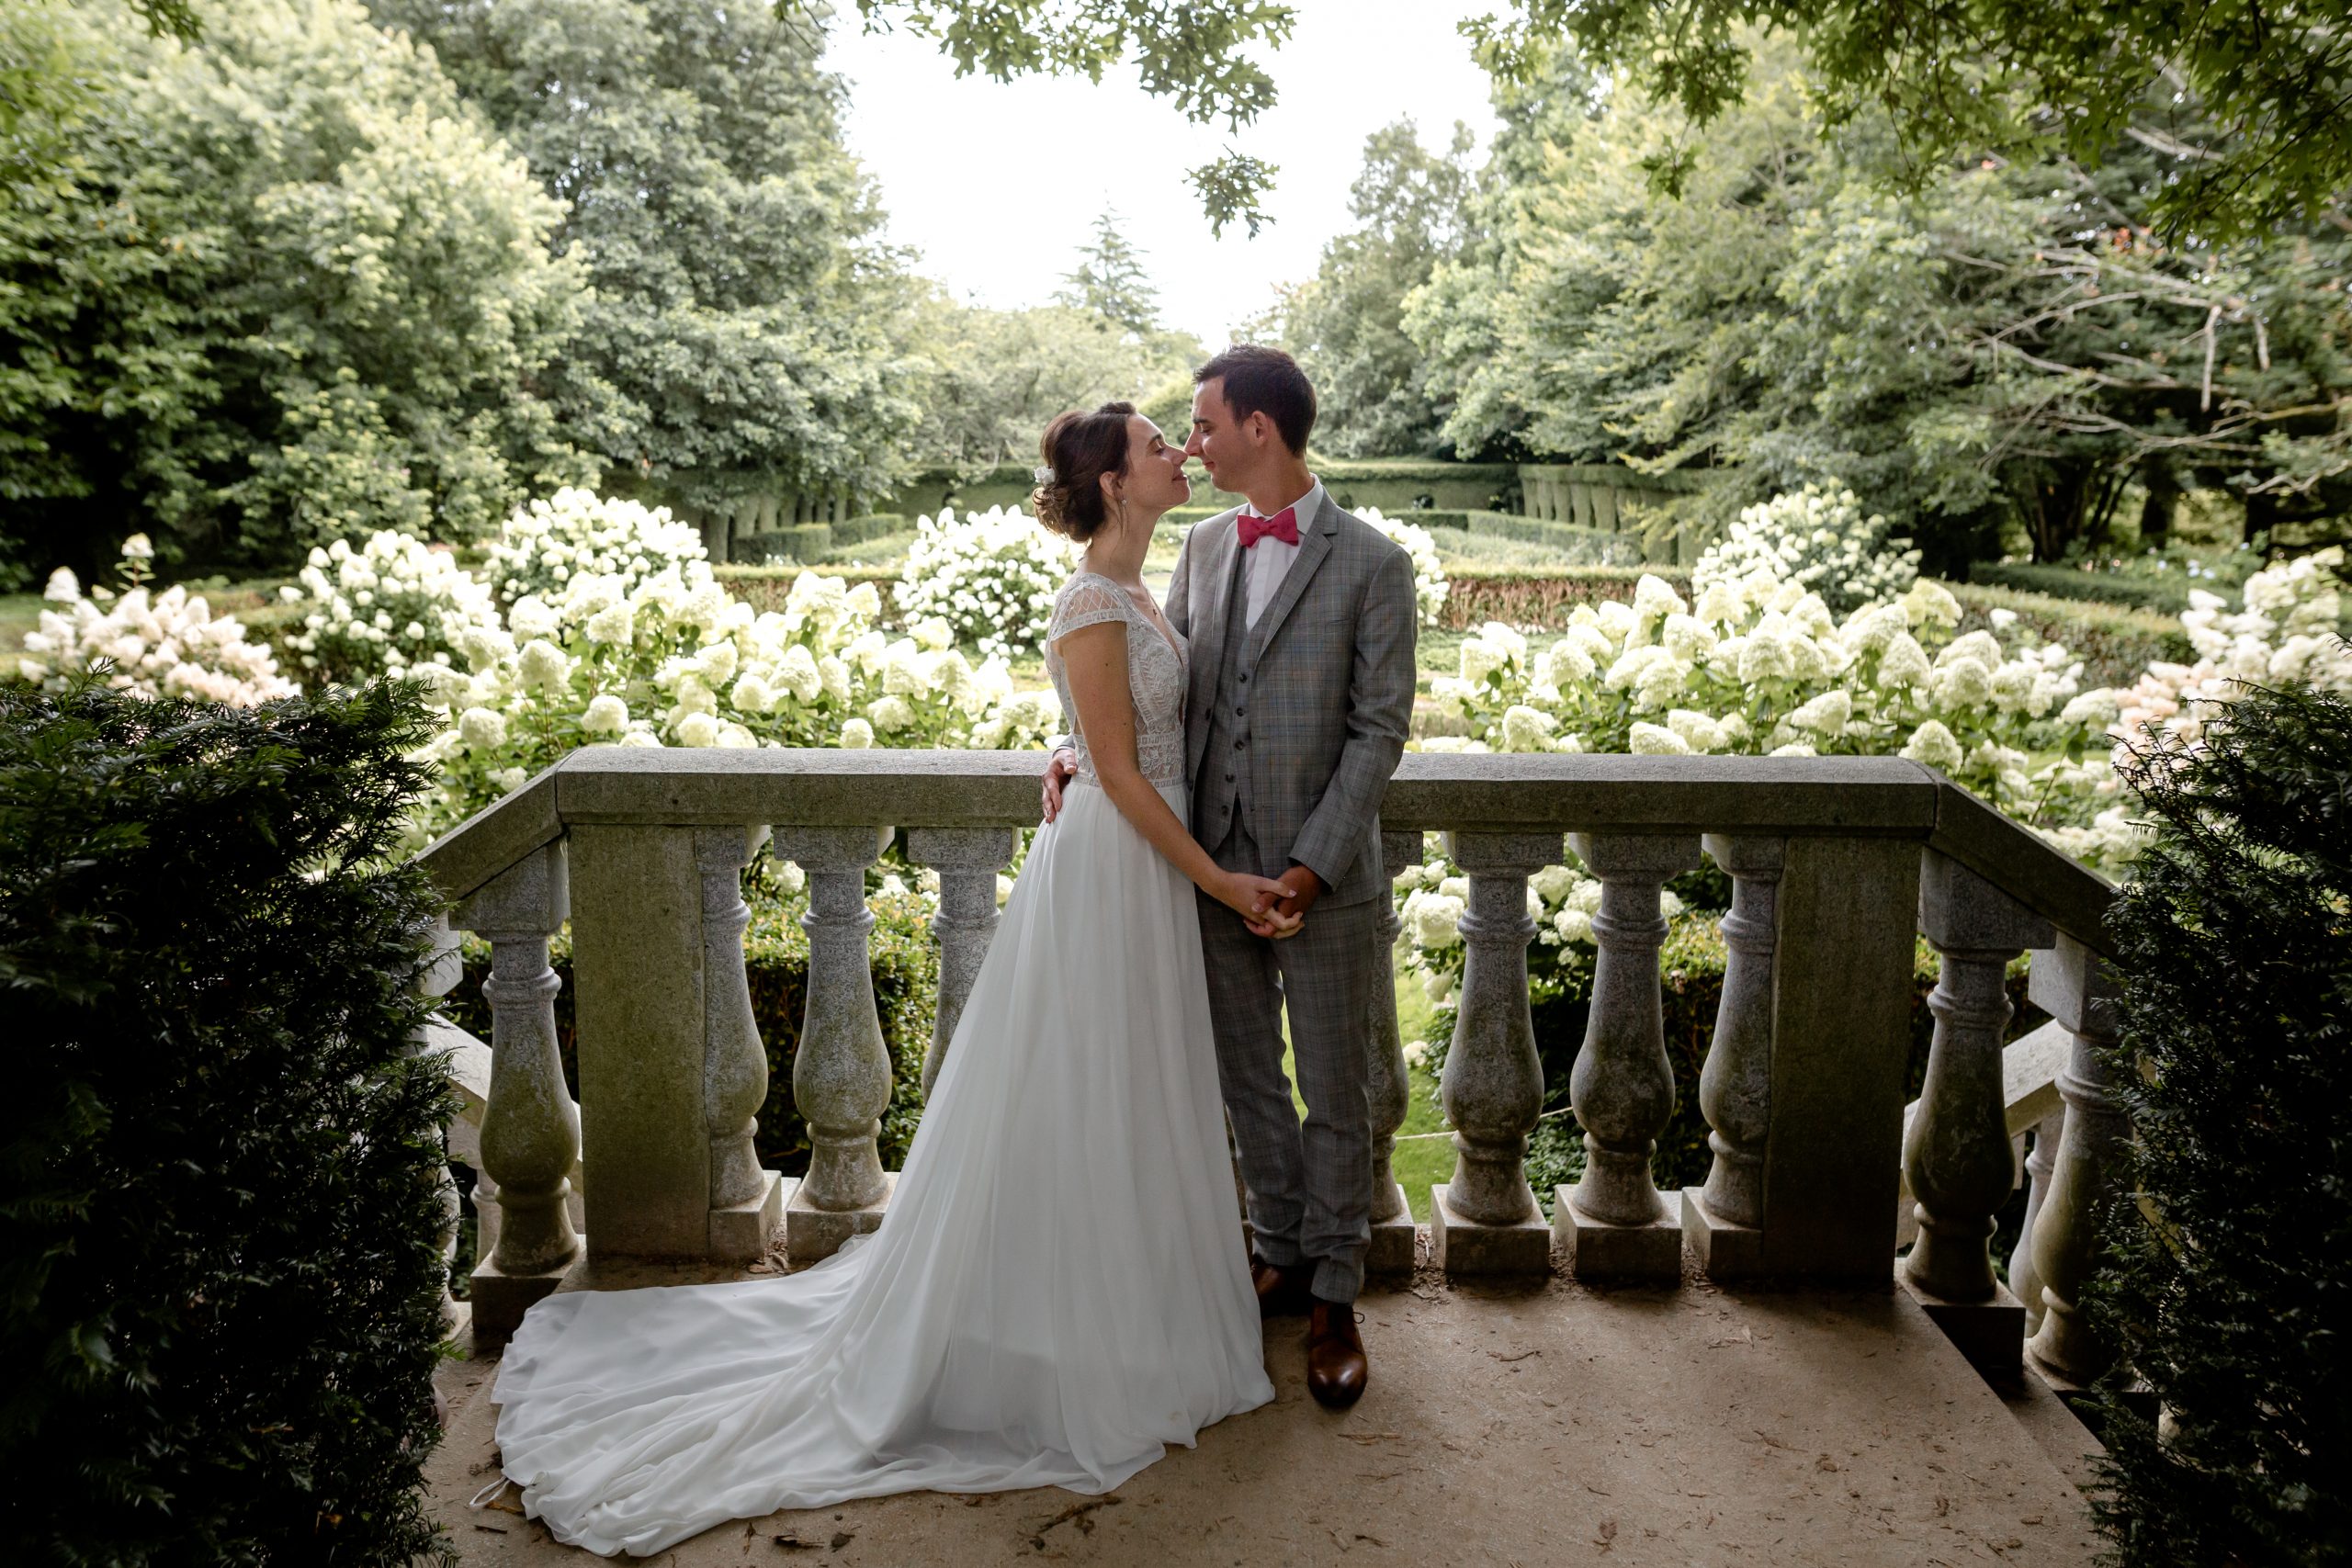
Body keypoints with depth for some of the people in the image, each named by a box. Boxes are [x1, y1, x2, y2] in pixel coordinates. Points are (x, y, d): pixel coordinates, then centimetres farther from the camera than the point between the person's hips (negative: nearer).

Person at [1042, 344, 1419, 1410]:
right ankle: (1282, 1255, 36)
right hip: (1217, 863, 5)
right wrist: (1084, 747, -4)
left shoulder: (1370, 563, -9)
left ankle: (1334, 1298, 24)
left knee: (1332, 1093, 8)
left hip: (1324, 876, -5)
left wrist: (1313, 864, -16)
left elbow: (1380, 727, -11)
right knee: (1245, 1080, 16)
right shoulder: (1205, 546, 8)